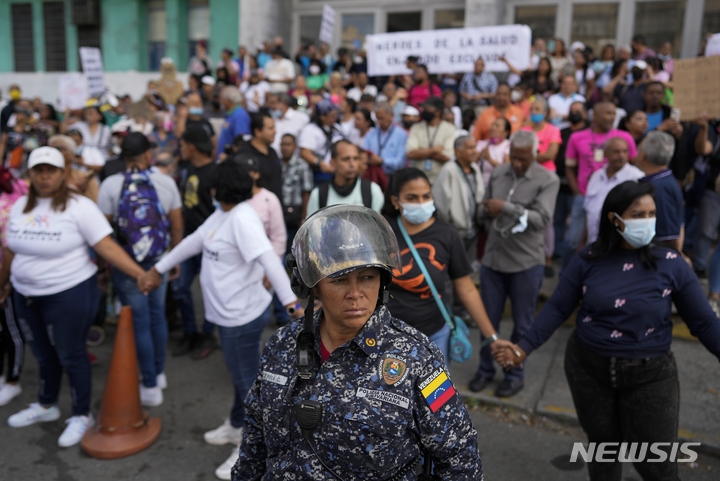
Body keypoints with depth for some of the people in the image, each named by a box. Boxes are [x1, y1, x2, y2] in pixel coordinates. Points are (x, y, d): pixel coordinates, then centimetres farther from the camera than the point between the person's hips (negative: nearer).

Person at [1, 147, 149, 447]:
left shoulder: (79, 206, -15)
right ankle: (46, 406, 43)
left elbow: (107, 247, -21)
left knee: (70, 356, 7)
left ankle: (81, 416, 25)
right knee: (43, 355, 21)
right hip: (26, 295, 6)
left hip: (69, 294, -6)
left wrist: (141, 275, -30)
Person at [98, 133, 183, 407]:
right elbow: (177, 227, -1)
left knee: (139, 323, 5)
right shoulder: (166, 182, -5)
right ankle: (159, 373, 33)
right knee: (157, 315, 18)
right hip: (159, 261, 2)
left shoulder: (111, 185, -10)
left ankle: (150, 387, 14)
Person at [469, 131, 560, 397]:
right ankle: (485, 368, 31)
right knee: (488, 319, 13)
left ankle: (515, 373, 28)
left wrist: (506, 208, -25)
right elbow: (482, 211, 10)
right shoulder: (497, 173, 4)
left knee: (522, 323, 11)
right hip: (492, 258, 4)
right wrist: (487, 212, -13)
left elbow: (542, 219, -20)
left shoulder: (548, 180, -8)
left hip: (526, 263, -3)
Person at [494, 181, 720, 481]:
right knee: (602, 445, 19)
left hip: (650, 375, -1)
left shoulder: (671, 264, -9)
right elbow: (557, 308, -5)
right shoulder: (589, 260, -7)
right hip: (588, 368, 1)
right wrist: (523, 348, -12)